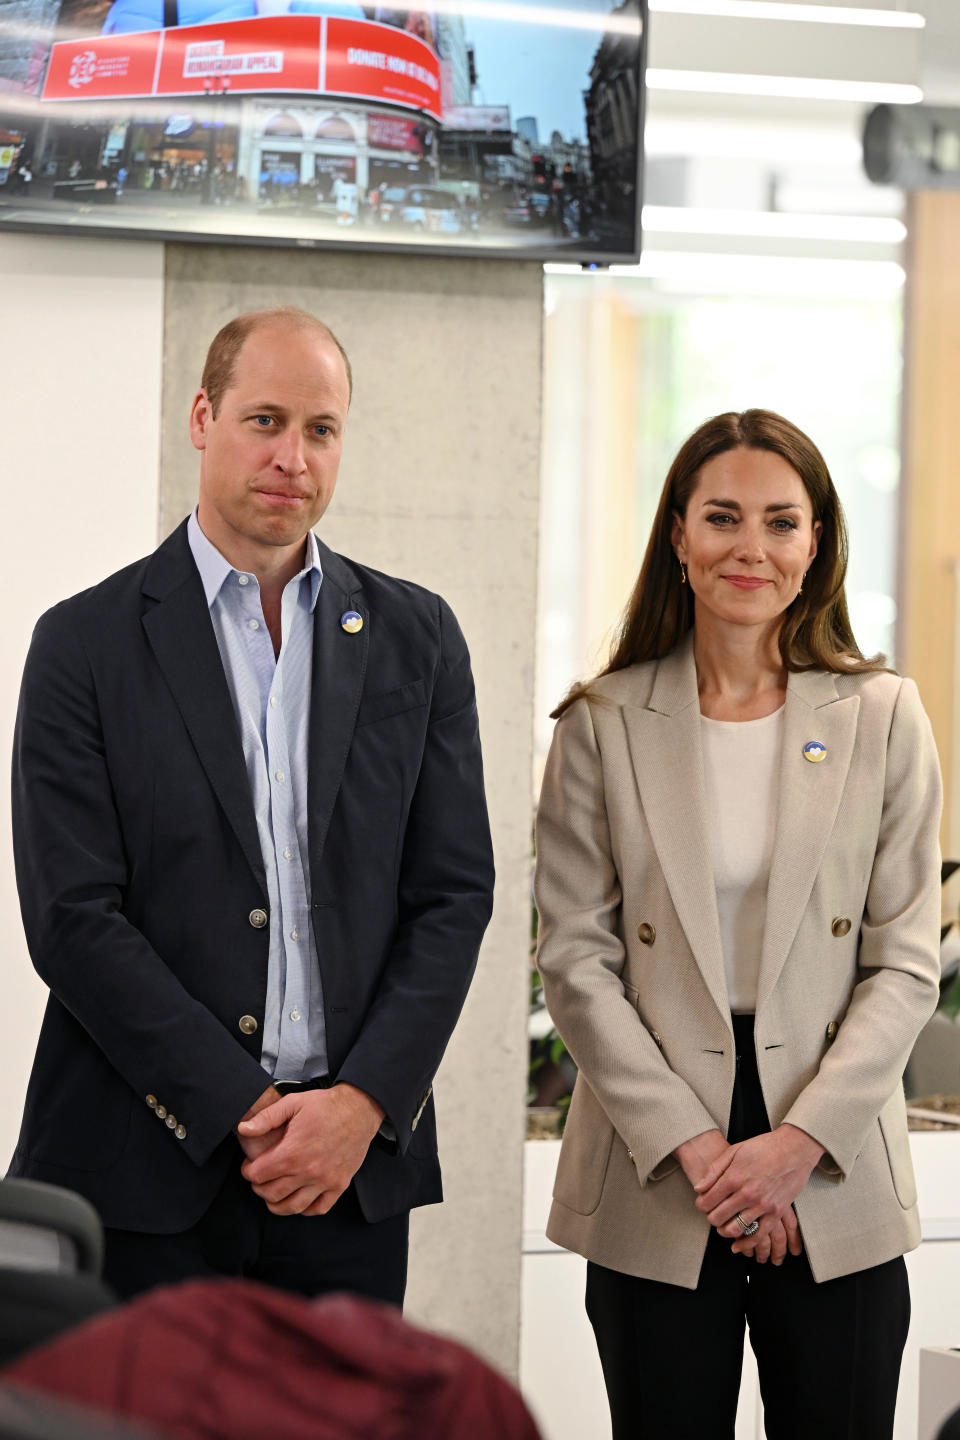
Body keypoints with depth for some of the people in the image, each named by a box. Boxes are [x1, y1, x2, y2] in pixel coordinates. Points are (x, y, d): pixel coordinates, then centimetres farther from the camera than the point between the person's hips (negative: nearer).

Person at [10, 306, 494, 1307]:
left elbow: (454, 893, 7)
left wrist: (363, 1101, -7)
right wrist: (245, 1110, -11)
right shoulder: (86, 643, 0)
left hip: (356, 1160, 2)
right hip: (148, 1168, -2)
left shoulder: (415, 636, 10)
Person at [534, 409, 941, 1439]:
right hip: (656, 1193, 0)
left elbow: (905, 965, 1)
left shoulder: (883, 718, 4)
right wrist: (691, 1145, -10)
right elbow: (575, 958, -1)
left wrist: (801, 1139, -10)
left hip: (837, 1187, 0)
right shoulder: (604, 726, 2)